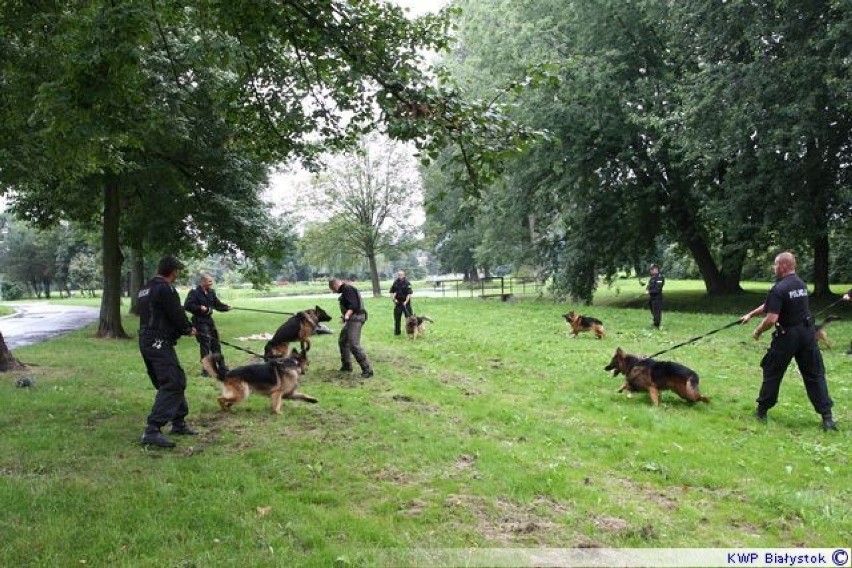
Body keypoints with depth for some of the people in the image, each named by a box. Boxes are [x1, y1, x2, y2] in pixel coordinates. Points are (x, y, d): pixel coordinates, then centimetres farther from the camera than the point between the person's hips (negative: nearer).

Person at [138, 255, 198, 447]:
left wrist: (183, 328, 12)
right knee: (171, 384, -12)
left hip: (146, 341, 10)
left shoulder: (146, 289, 16)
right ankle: (152, 431, -18)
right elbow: (177, 315, -14)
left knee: (177, 381, 19)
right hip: (159, 343, -10)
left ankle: (179, 423, 27)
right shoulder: (165, 289, -15)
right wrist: (189, 329, 7)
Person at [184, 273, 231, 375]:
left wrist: (226, 307, -7)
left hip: (209, 320, 8)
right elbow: (187, 306, -19)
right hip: (199, 321, -8)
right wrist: (200, 308, -27)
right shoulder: (194, 292, -14)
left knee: (215, 343, 14)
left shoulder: (211, 292, 9)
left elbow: (217, 304, 10)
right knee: (205, 343, -10)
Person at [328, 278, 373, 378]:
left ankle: (367, 370, -16)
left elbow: (353, 304, -23)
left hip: (355, 318, -11)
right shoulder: (346, 289, 19)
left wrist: (347, 315, -34)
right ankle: (346, 366, 31)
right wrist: (345, 315, 33)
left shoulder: (347, 289, -12)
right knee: (342, 341, 21)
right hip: (352, 318, 11)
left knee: (354, 345, -17)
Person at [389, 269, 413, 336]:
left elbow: (409, 294, -14)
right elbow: (392, 292, 13)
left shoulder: (407, 283, -8)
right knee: (397, 318, 9)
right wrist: (394, 299, -2)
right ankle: (397, 332, 21)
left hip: (405, 303, -4)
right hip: (398, 303, 4)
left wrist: (406, 302, -22)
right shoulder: (395, 283, 6)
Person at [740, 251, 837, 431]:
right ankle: (827, 417, 5)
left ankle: (761, 411, 20)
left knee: (772, 373, 10)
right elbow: (769, 305, 17)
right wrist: (751, 314, 22)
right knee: (815, 375, 8)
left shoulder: (779, 289, -17)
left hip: (787, 336, -6)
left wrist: (758, 330, -5)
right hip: (807, 334, 6)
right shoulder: (801, 284, 10)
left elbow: (771, 319, -23)